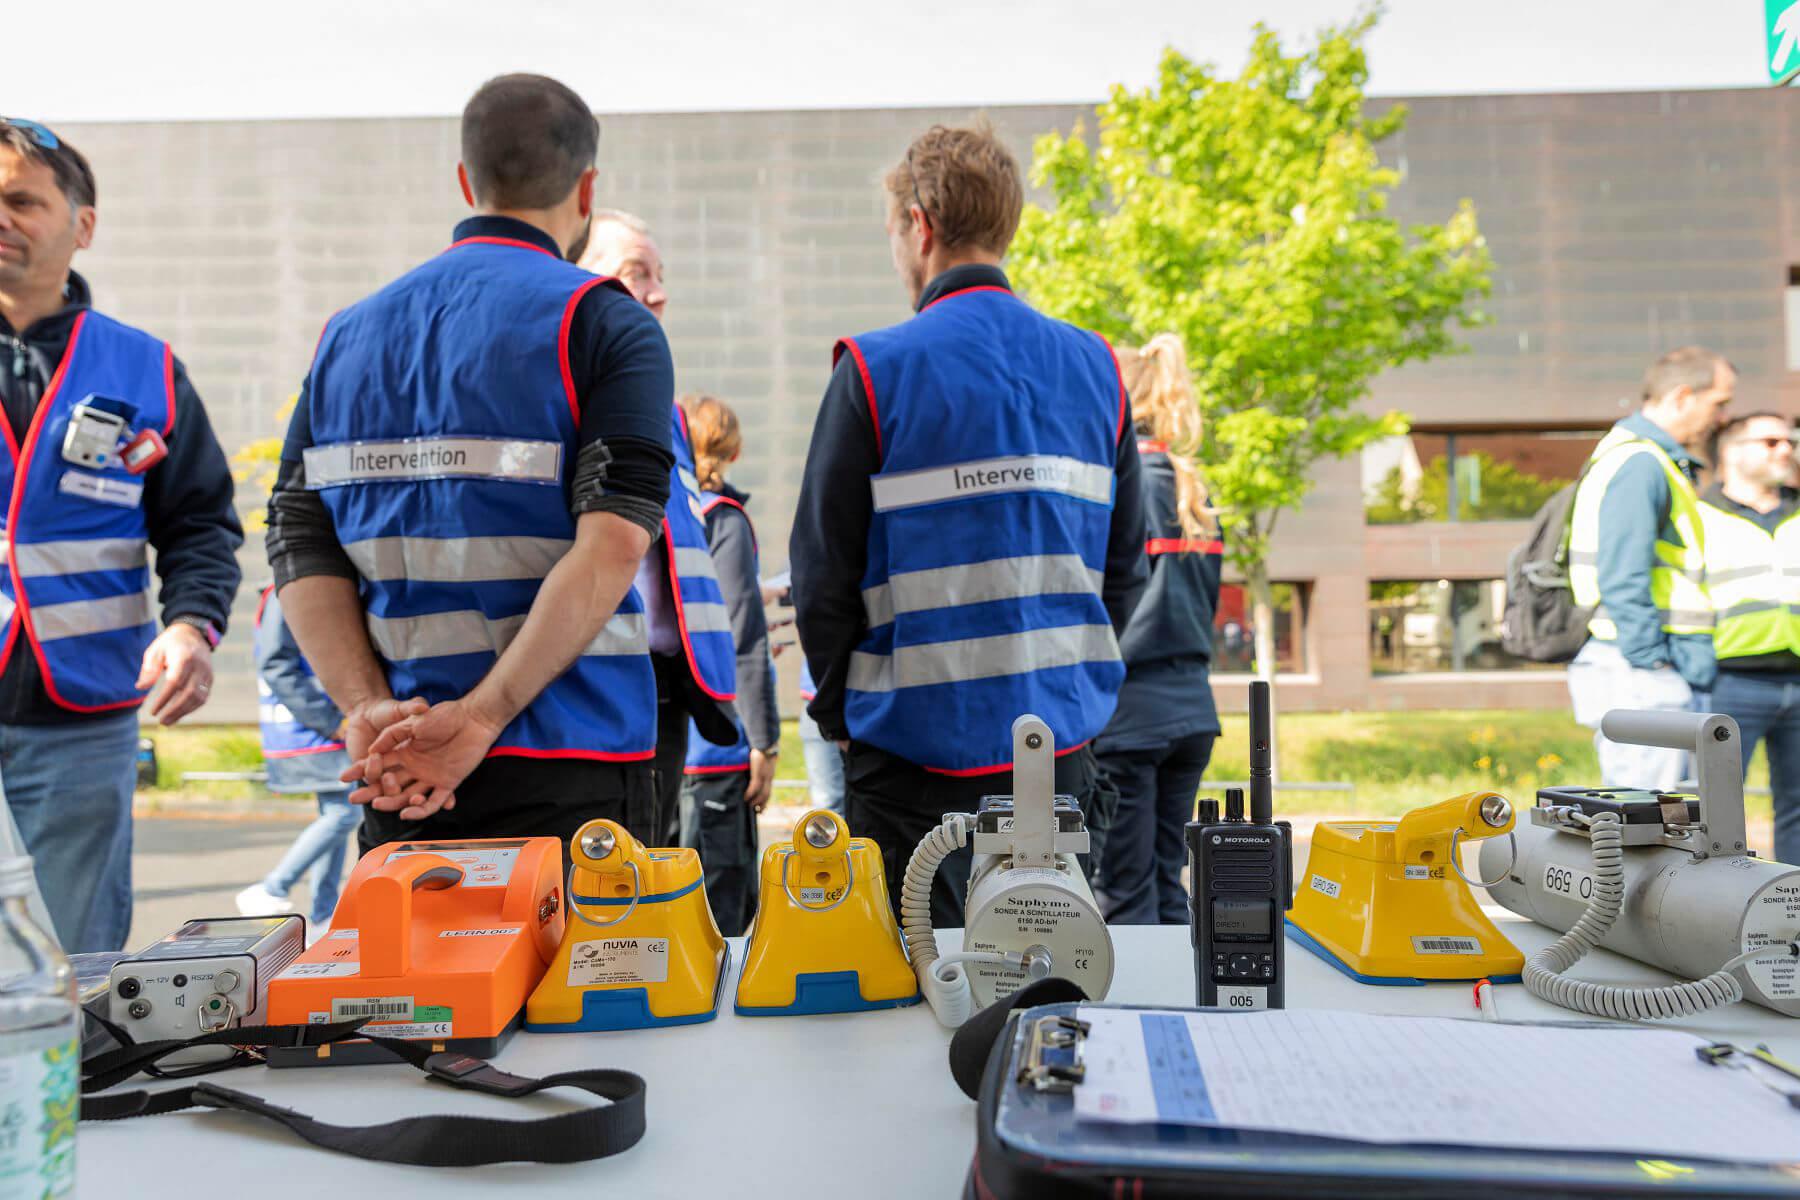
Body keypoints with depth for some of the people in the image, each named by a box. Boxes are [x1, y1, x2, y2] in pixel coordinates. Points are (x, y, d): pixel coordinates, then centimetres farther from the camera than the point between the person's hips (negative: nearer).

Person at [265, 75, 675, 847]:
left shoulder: (345, 335, 13)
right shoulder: (606, 324, -4)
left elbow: (299, 550, 4)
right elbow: (613, 544, -18)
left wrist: (368, 709, -5)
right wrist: (483, 716, -18)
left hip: (397, 774, 5)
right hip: (567, 770, -5)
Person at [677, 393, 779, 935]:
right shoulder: (723, 519, -9)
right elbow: (745, 640, -14)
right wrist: (765, 743, -10)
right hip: (712, 742, -7)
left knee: (738, 898, 18)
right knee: (716, 912, 0)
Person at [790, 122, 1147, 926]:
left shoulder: (876, 370, -10)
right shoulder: (1095, 367, 5)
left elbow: (823, 567, -7)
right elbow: (1125, 565, 9)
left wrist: (842, 710, 7)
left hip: (920, 748, -4)